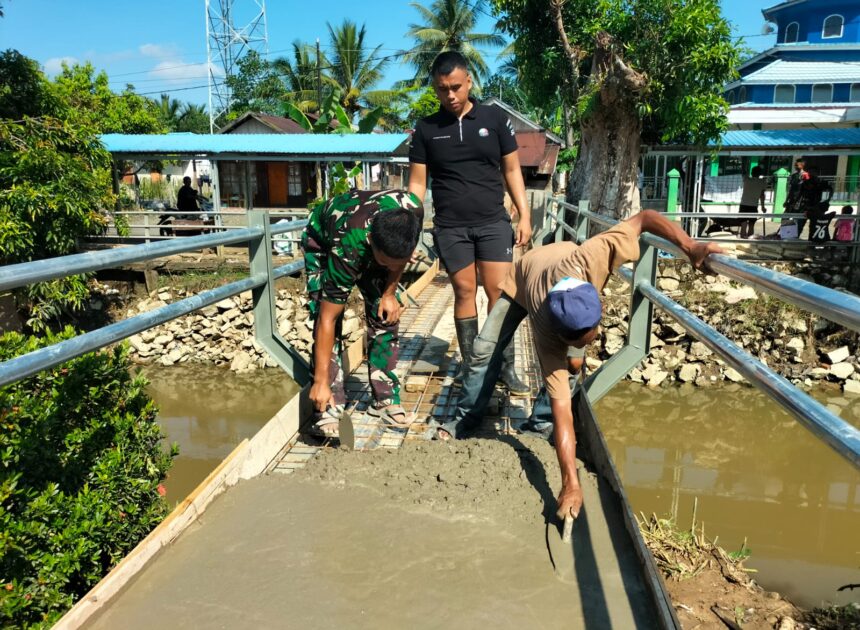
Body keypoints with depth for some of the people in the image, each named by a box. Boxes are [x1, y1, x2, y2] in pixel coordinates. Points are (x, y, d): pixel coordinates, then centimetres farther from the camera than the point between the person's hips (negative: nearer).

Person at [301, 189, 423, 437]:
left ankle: (385, 399, 4)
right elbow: (327, 320, -36)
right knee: (327, 319, -19)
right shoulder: (347, 251, -44)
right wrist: (321, 381, -33)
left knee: (385, 315, -6)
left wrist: (390, 292, -15)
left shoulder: (413, 210, -36)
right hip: (322, 240, -4)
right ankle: (328, 408, -10)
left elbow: (399, 256, -9)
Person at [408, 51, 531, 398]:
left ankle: (506, 368, 5)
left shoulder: (495, 118, 3)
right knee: (464, 292, 4)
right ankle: (470, 366, 14)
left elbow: (511, 169, 7)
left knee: (499, 292, -3)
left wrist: (524, 216, 0)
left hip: (493, 222, 0)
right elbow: (417, 182, 5)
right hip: (450, 226, 0)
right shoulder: (426, 129, 4)